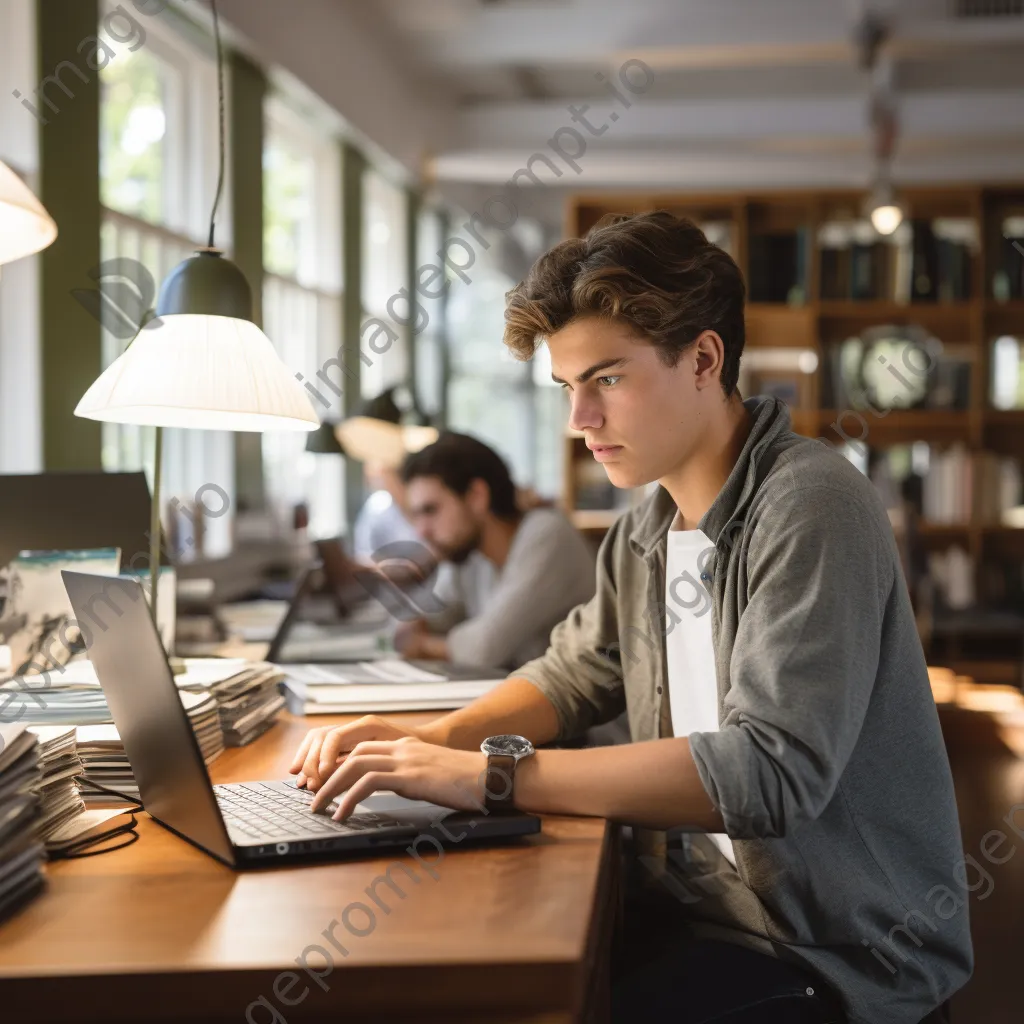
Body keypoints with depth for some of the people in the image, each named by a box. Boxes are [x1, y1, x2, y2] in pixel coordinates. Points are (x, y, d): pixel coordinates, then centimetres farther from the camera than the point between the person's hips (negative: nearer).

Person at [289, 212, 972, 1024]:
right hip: (699, 904, 7)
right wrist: (432, 742, -3)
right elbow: (572, 676, 18)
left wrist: (490, 774, -28)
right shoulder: (645, 532, 7)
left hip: (839, 956, -7)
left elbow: (772, 769, -28)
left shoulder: (811, 509, -19)